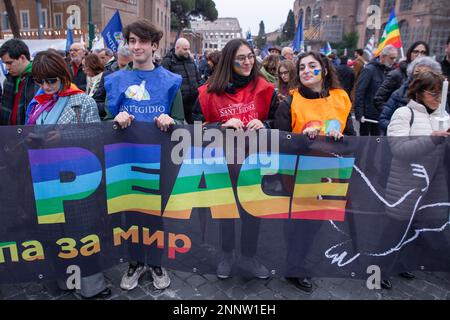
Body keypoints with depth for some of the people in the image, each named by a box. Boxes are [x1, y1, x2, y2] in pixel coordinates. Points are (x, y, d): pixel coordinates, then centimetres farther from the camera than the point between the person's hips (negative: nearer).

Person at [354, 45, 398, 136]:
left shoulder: (389, 71, 9)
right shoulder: (370, 69, -10)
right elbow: (359, 93, -15)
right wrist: (359, 114, -20)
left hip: (380, 115, 6)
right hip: (368, 114, -6)